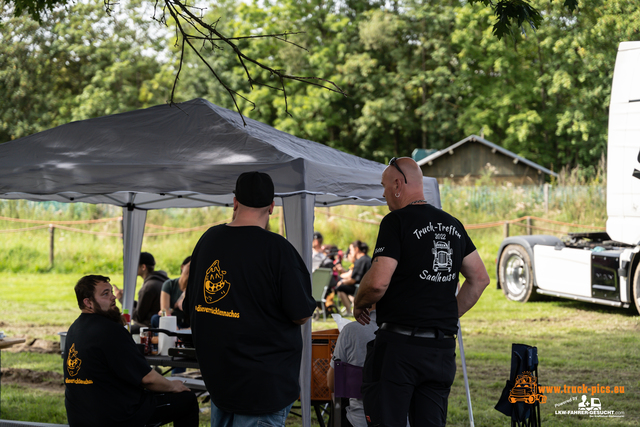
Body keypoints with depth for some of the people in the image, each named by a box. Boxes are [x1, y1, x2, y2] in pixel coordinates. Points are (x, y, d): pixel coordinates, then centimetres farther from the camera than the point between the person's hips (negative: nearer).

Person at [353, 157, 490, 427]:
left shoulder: (396, 222, -8)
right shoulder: (453, 225, 14)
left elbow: (378, 282, -17)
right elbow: (479, 278, 18)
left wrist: (359, 303, 2)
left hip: (399, 344, -7)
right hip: (443, 349, 7)